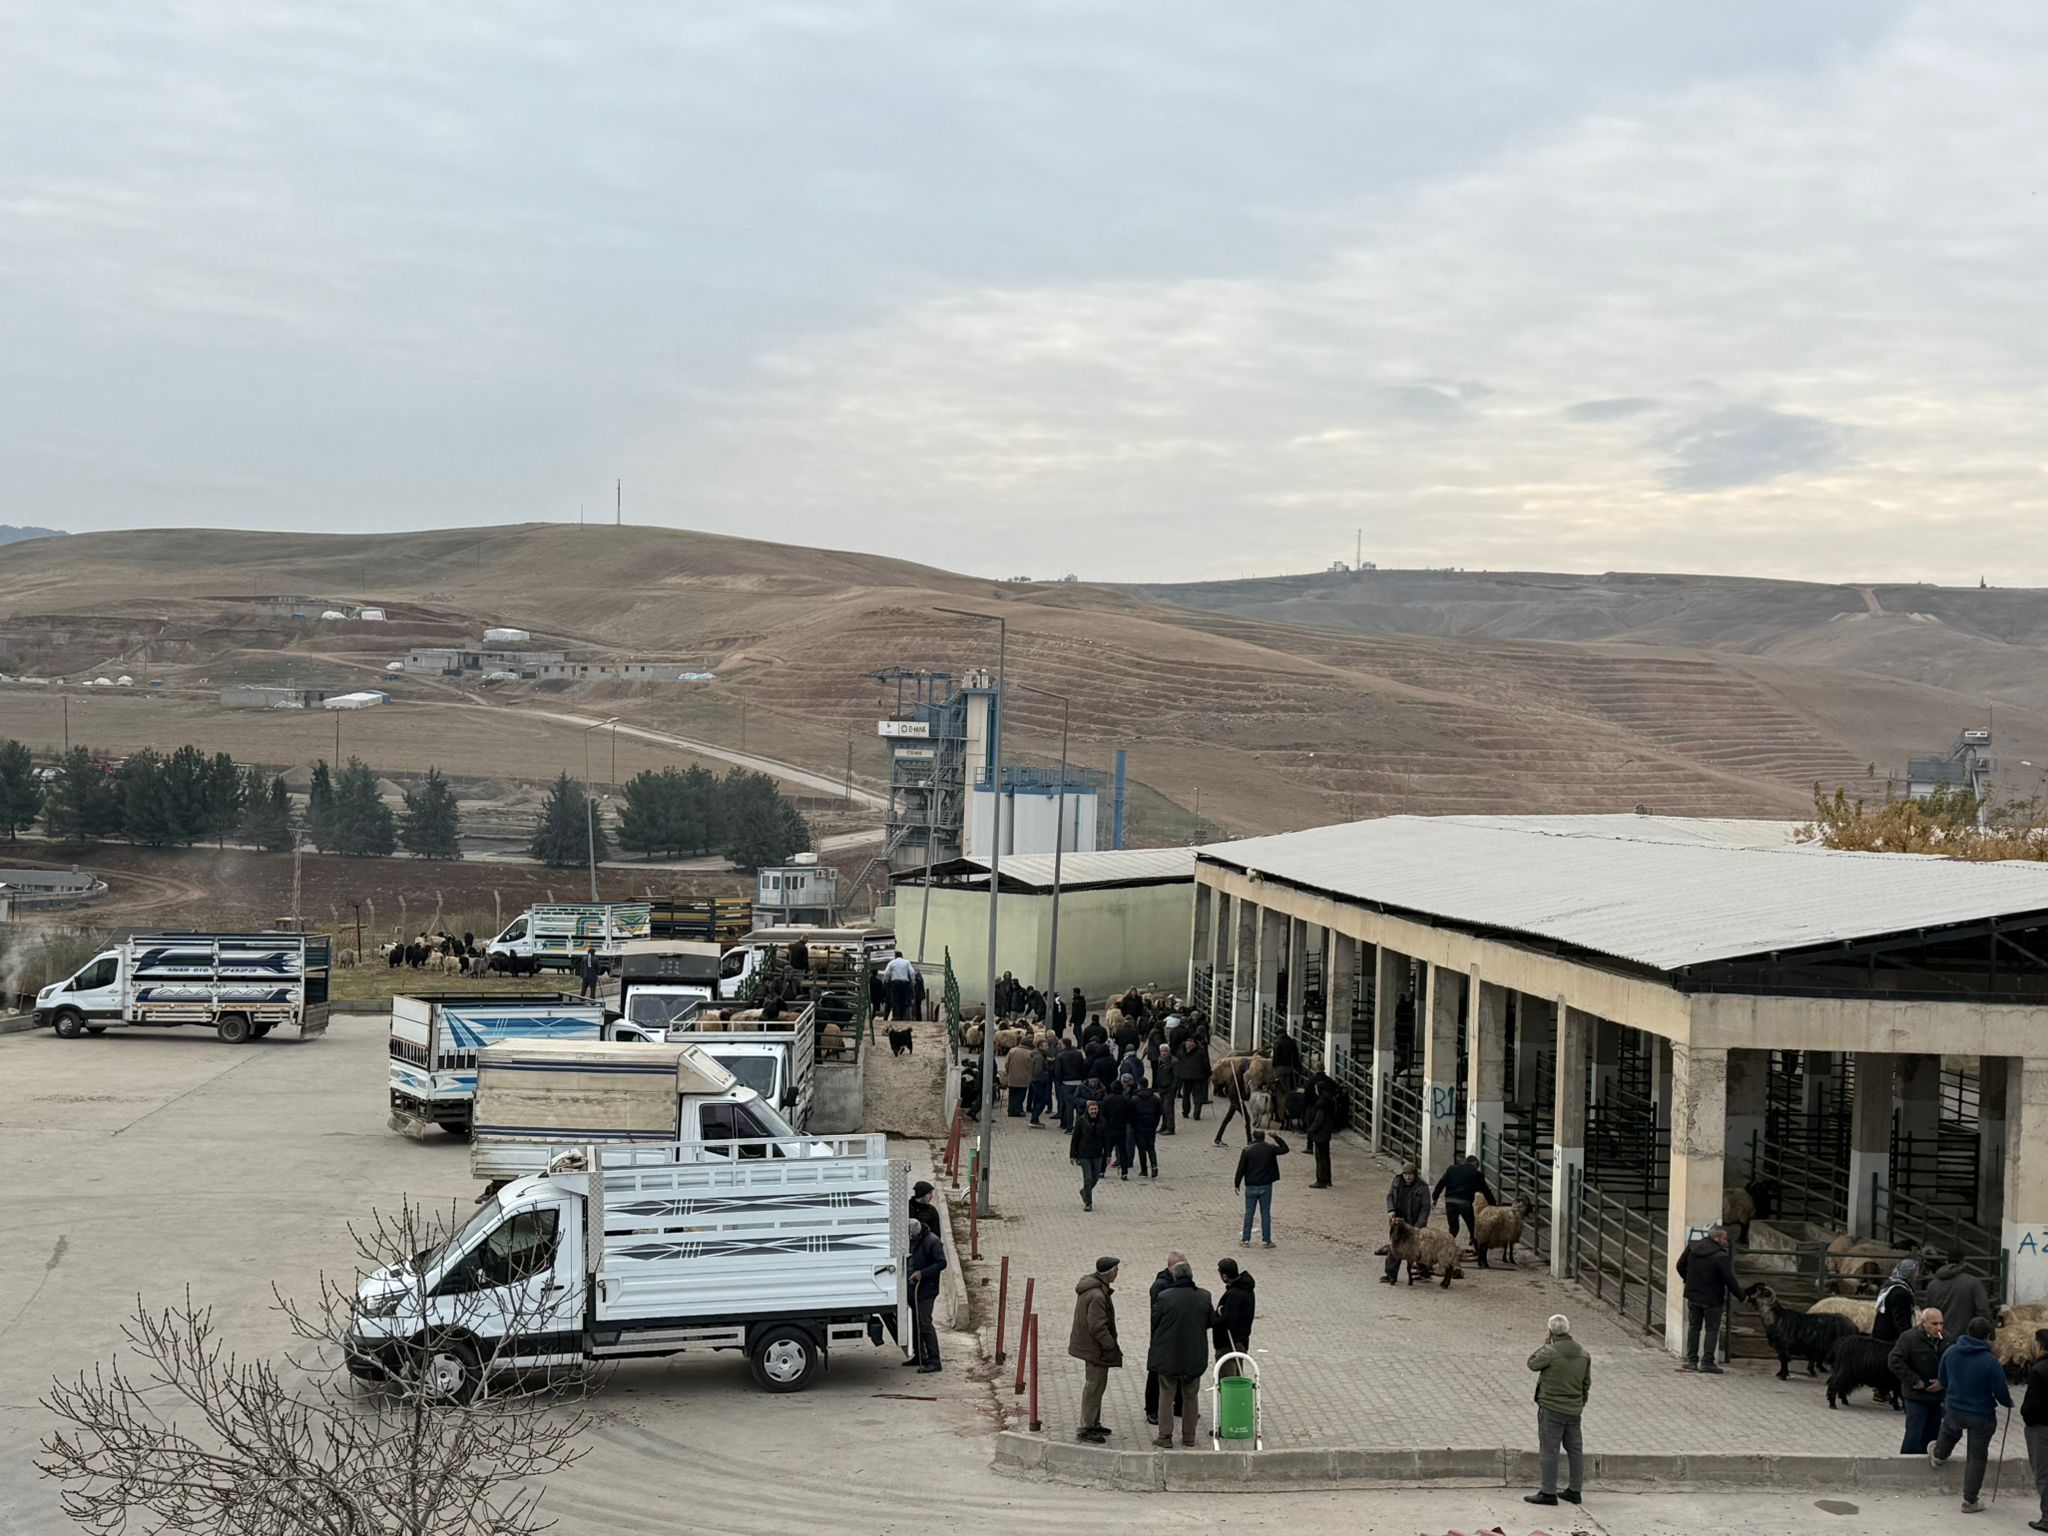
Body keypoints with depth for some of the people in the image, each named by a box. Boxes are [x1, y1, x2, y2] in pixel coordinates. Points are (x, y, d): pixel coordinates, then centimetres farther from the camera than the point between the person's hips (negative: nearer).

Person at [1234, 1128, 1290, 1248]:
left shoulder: (1247, 1150, -8)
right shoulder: (1270, 1148, -5)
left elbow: (1241, 1168, -6)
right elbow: (1285, 1149, 13)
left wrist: (1237, 1184, 4)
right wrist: (1276, 1137, 19)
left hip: (1251, 1186, -1)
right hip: (1266, 1186, 1)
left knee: (1249, 1212, 8)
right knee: (1265, 1213, 7)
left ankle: (1246, 1240, 8)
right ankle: (1267, 1240, 8)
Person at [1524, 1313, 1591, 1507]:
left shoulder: (1549, 1352, -18)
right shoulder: (1583, 1354, 3)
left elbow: (1532, 1364, -1)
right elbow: (1587, 1383, 12)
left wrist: (1544, 1345, 5)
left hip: (1551, 1410, -6)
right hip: (1574, 1411, 6)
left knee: (1549, 1450, 0)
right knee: (1575, 1449, 14)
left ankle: (1548, 1492, 2)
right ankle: (1574, 1490, 21)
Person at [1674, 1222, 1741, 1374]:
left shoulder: (1691, 1248, -1)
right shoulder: (1721, 1257, -19)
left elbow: (1680, 1266, 11)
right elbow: (1730, 1280, -16)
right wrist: (1741, 1295, -3)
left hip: (1693, 1296, 5)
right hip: (1712, 1299, -5)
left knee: (1694, 1327, 14)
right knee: (1712, 1330, 5)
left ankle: (1691, 1360, 14)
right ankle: (1707, 1362, 2)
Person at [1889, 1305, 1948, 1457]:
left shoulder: (1945, 1341, 3)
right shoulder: (1910, 1338, -11)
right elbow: (1894, 1361, -14)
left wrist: (1943, 1381, -6)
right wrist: (1914, 1381, -15)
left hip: (1937, 1397, 5)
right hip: (1916, 1396, -5)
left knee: (1932, 1437, 11)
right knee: (1914, 1437, -7)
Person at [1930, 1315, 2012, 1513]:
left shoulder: (1950, 1353, -8)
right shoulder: (1990, 1361, -23)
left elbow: (1942, 1381, 7)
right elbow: (2001, 1393, -17)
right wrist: (2008, 1402, 7)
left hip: (1953, 1410, 3)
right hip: (1981, 1415, -3)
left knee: (1950, 1431, 37)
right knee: (1977, 1457, 10)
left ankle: (1938, 1455, 63)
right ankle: (1970, 1501, 16)